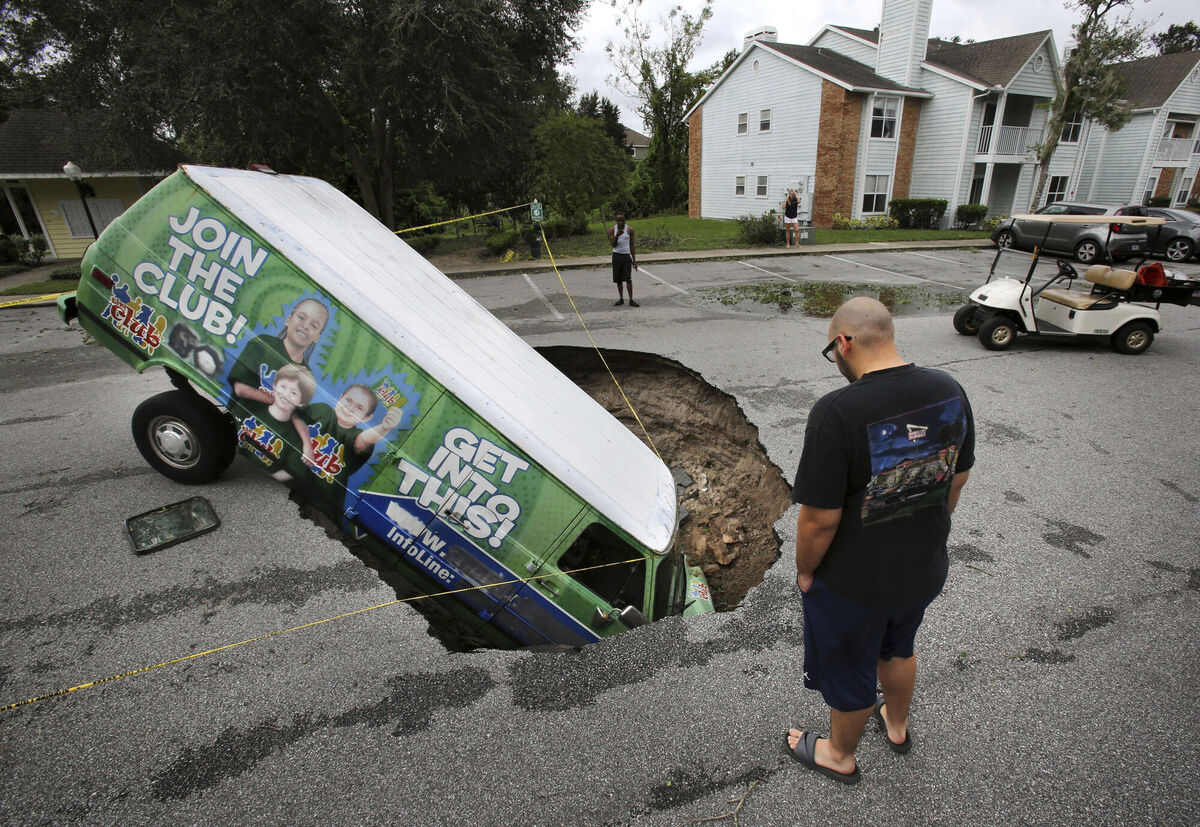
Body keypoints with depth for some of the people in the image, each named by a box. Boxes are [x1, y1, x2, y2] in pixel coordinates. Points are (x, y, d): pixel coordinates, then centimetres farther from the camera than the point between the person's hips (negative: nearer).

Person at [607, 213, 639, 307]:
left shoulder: (630, 230, 1)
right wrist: (617, 236, -24)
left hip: (626, 256, -1)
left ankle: (631, 300, -4)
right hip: (616, 256, 1)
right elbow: (613, 244, -5)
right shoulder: (612, 229, 1)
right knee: (618, 279, 7)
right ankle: (621, 299, 18)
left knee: (628, 279, -8)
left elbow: (631, 245, 6)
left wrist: (634, 260, 4)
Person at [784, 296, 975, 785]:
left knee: (849, 673, 20)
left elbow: (820, 518, -26)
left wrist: (804, 571, -7)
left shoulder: (836, 413, -31)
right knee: (897, 647, 33)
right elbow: (957, 480, 4)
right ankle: (896, 725, 60)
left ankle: (840, 756, 48)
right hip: (926, 570, 6)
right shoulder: (949, 391, -10)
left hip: (854, 584, -6)